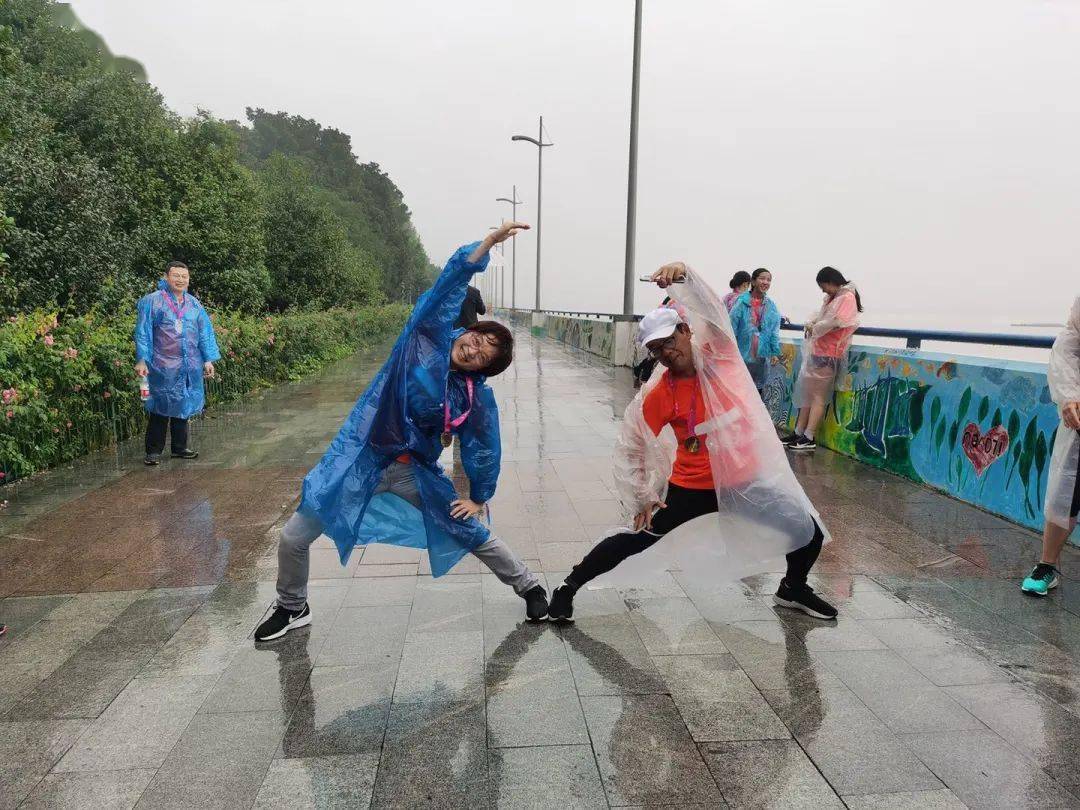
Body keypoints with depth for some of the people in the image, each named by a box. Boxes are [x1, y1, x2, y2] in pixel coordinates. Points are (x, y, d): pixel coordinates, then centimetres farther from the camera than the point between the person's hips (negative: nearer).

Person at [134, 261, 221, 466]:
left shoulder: (194, 303, 11)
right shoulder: (153, 301, -2)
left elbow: (204, 332, 13)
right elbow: (143, 332, -3)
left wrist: (208, 359, 8)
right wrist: (141, 360, -9)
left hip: (190, 367, 5)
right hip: (163, 366, -4)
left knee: (183, 406, 12)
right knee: (160, 408, -1)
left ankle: (180, 447, 23)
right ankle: (154, 451, 9)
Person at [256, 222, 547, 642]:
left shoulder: (478, 398, -7)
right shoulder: (430, 334, -10)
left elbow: (485, 449, 4)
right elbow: (452, 280, -17)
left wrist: (479, 497, 7)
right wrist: (490, 240, -24)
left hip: (414, 472, 0)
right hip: (360, 458, 0)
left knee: (472, 533, 7)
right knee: (293, 539, 2)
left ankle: (530, 587, 32)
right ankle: (292, 608, 32)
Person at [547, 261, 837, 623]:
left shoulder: (718, 355, -10)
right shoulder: (654, 396, -12)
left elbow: (713, 311, -30)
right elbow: (629, 448, 0)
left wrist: (685, 274, -48)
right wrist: (642, 498, -3)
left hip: (748, 480, 2)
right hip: (693, 486, -2)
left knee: (811, 535, 8)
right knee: (634, 541, -3)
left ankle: (793, 590, 41)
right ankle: (567, 588, 16)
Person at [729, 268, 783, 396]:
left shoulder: (771, 305, 5)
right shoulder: (741, 302, -8)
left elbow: (775, 331, 6)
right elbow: (732, 326, -7)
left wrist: (775, 352, 2)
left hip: (762, 355, 4)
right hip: (742, 353, -4)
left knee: (758, 388, 14)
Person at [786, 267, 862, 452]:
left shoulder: (847, 297, -9)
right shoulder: (832, 298, 20)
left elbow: (835, 322, -19)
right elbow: (819, 315, 23)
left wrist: (814, 329, -7)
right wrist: (811, 323, 2)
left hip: (829, 353, -9)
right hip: (817, 350, 9)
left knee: (818, 395, -6)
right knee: (807, 392, 8)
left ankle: (809, 439, -3)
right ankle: (799, 434, 12)